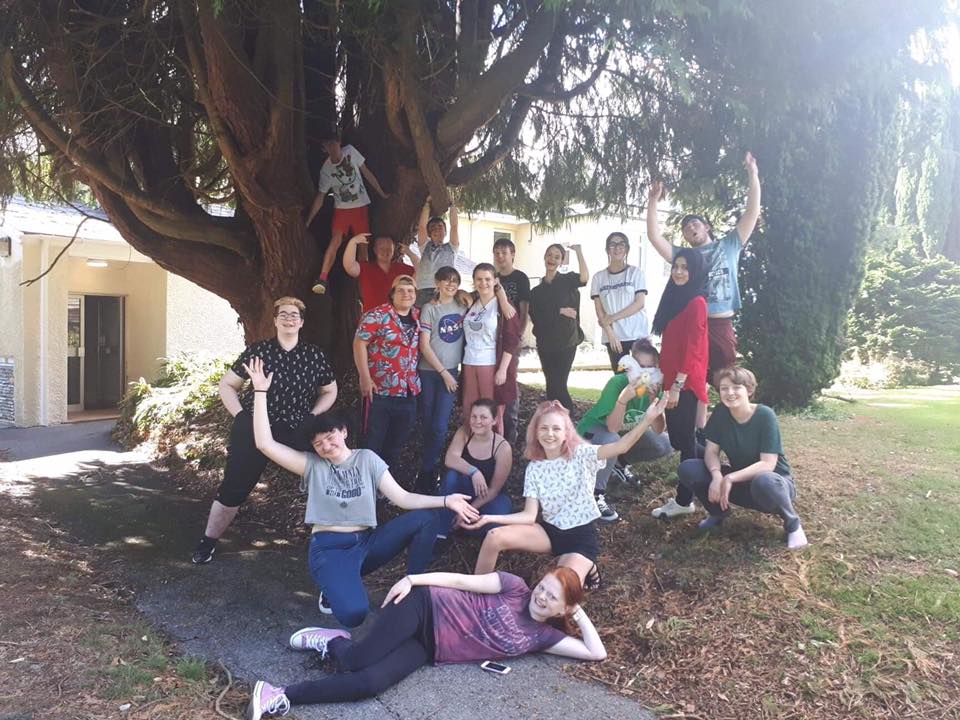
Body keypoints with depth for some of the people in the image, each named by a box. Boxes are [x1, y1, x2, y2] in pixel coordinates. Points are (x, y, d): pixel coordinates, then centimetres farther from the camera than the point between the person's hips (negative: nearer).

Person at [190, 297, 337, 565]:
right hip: (254, 430, -1)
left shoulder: (314, 355, 1)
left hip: (296, 432, 1)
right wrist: (241, 416, -5)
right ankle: (209, 541, 25)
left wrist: (312, 417, 2)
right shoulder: (258, 350, -3)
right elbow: (226, 385, 5)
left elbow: (330, 391, 15)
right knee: (233, 489, 3)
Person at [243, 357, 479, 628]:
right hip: (330, 549, -3)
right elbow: (265, 444, -7)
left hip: (367, 542, 3)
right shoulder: (311, 464, 3)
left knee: (425, 518, -20)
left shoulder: (367, 459, 7)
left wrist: (446, 500, -12)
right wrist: (261, 391, -8)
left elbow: (401, 497, 1)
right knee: (353, 614, -31)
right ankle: (335, 587, 7)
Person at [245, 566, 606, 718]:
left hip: (430, 650, 2)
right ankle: (334, 641, 10)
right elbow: (462, 580, -5)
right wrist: (413, 579, -13)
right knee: (356, 661, -24)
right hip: (426, 608, -2)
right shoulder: (515, 587, -3)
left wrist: (579, 613, 2)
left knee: (370, 683, -21)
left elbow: (597, 652, 1)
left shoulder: (541, 636, 5)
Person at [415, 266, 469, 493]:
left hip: (451, 372, 2)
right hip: (430, 372, -2)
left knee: (439, 426, -6)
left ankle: (427, 474, 6)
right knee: (427, 423, 4)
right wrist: (443, 372, -8)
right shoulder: (430, 309, -3)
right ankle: (430, 468, 21)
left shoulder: (463, 307, 6)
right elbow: (424, 346, -7)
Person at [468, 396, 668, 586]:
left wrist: (648, 419, -40)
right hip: (550, 531, 4)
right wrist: (489, 518, -17)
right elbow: (529, 515, -5)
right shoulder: (534, 468, 0)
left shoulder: (581, 455, -10)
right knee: (494, 537, -17)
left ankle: (584, 567, 10)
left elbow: (621, 447, -26)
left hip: (582, 536, -4)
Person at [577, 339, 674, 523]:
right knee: (611, 440, -38)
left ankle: (621, 463, 15)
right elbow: (612, 427, -36)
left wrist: (654, 401, -36)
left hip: (626, 432, 6)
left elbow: (658, 430, -20)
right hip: (595, 429, -6)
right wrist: (624, 398, -51)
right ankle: (596, 494, -19)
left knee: (665, 444, -8)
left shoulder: (655, 386, -16)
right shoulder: (617, 383, -31)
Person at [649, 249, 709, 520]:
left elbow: (693, 348, -17)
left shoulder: (696, 303, -13)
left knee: (684, 440, -1)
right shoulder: (675, 298, 14)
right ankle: (685, 495, 22)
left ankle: (685, 501, 8)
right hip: (672, 380, 9)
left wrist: (677, 385, -18)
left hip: (684, 383, -9)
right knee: (678, 438, 12)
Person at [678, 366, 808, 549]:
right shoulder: (720, 413, -9)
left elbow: (767, 464, -25)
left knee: (764, 483, -43)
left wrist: (730, 477, -32)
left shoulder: (765, 415, -22)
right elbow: (711, 451, -9)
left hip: (773, 482, -4)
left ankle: (792, 524, -9)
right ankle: (719, 512, 10)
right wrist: (717, 475, -29)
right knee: (688, 469, -17)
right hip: (740, 483, 4)